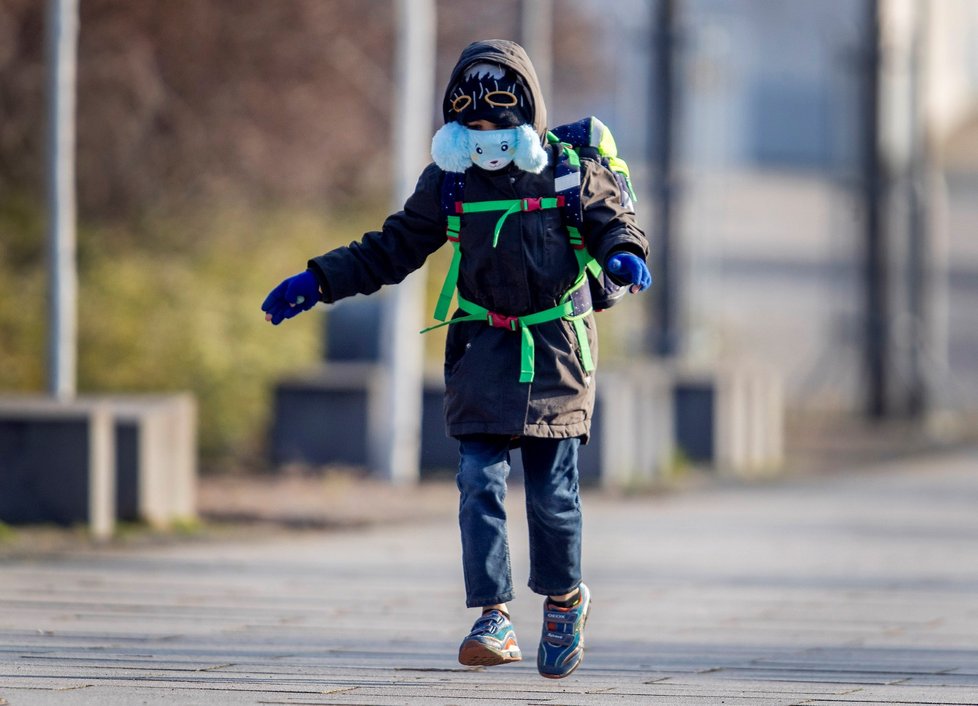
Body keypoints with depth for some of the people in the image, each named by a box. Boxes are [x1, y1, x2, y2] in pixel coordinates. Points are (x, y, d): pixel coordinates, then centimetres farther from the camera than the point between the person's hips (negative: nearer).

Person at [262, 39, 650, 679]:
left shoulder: (569, 171, -3)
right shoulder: (448, 182, 4)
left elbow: (614, 219, 4)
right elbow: (393, 248, 12)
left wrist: (625, 254, -21)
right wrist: (320, 280, 5)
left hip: (555, 347, -2)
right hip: (483, 345, 2)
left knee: (551, 488, -1)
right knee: (480, 481, -11)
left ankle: (564, 598, 24)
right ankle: (495, 619, -12)